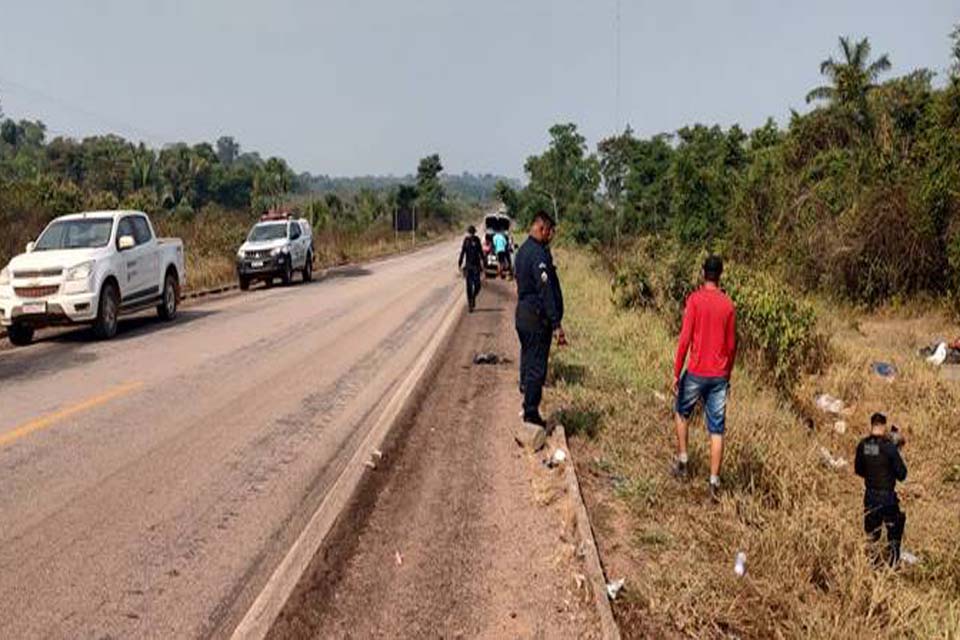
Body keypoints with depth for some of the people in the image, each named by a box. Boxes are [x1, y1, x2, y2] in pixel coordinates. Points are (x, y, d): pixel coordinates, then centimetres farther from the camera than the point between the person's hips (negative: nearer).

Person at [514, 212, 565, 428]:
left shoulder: (522, 251, 11)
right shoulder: (539, 254, -20)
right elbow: (547, 292, -23)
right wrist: (557, 324, -23)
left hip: (523, 313, 10)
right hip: (537, 318, -10)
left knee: (528, 359, 19)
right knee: (537, 366, -2)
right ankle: (531, 412, 4)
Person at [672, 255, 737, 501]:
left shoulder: (695, 299, -9)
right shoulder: (728, 305, 2)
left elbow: (685, 339, -12)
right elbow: (732, 345, 7)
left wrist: (676, 373, -5)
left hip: (696, 373, -2)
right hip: (719, 376, 2)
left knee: (682, 414, 23)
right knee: (717, 430, 4)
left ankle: (682, 463, 23)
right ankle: (714, 482, 2)